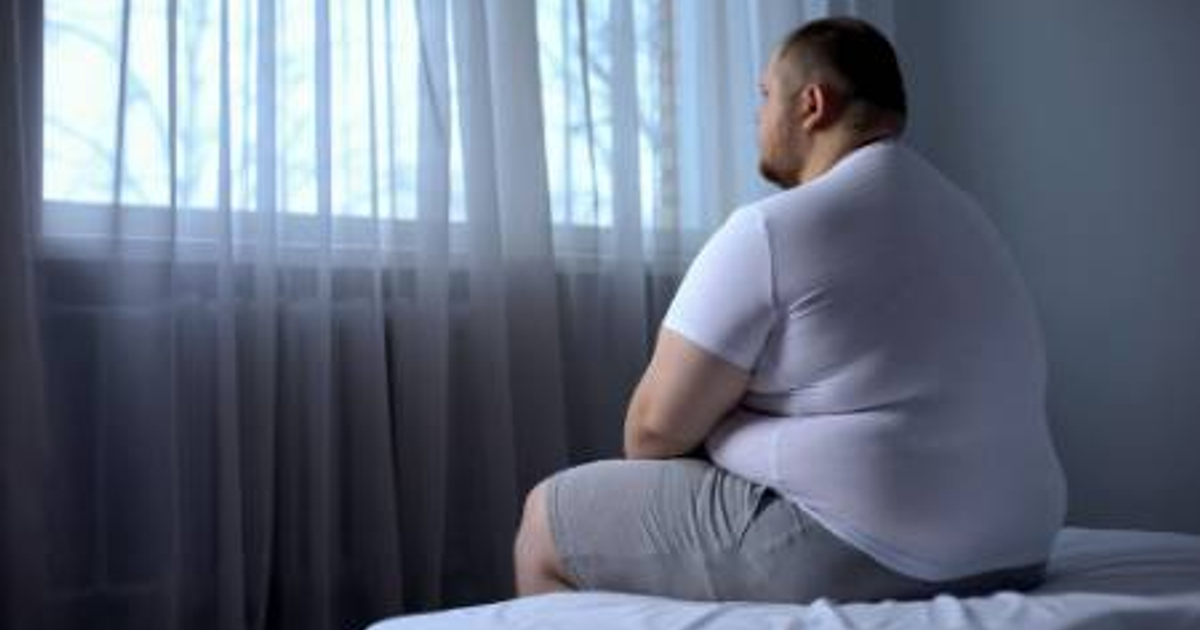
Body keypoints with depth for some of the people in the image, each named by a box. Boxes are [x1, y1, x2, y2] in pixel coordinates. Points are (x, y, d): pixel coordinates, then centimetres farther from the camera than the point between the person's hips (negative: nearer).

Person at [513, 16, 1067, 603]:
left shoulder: (774, 229, -12)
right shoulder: (962, 214, 15)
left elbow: (655, 428, -9)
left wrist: (643, 487, 13)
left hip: (852, 558, -9)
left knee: (547, 516, 9)